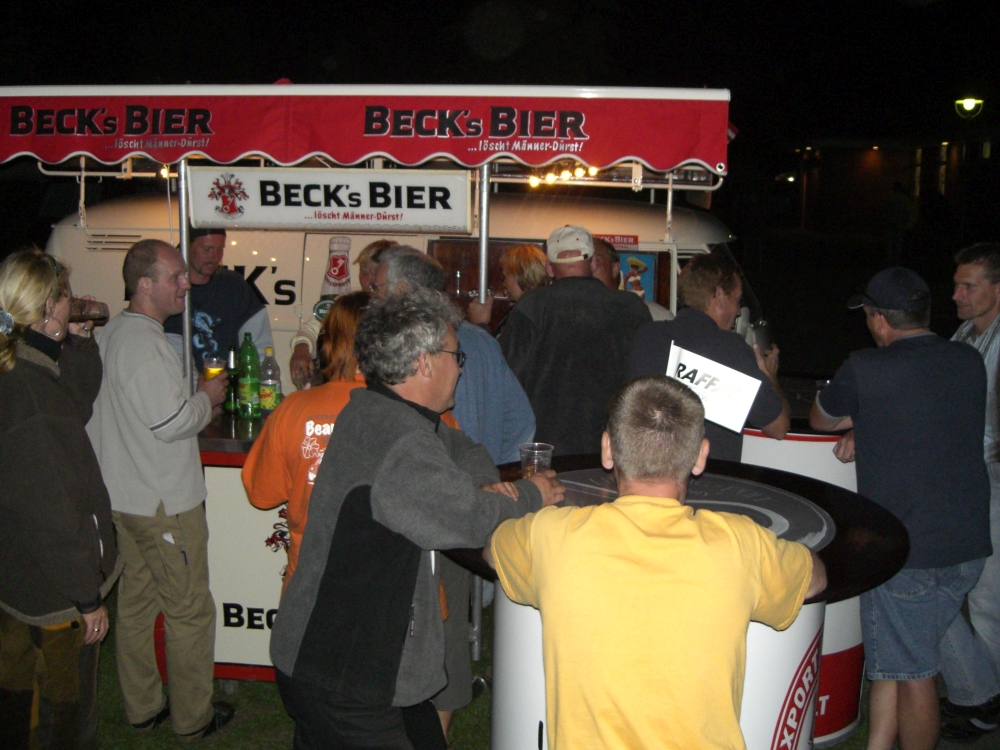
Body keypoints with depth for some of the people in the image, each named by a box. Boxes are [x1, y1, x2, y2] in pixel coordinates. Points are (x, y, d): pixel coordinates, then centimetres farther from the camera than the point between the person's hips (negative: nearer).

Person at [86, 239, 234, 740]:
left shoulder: (111, 333, 9)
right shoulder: (143, 341, -22)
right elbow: (170, 422, -25)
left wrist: (192, 398, 18)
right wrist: (207, 398, -8)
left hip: (124, 495, 10)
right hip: (164, 502, -10)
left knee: (135, 602, 17)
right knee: (189, 610, 4)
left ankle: (142, 707, 31)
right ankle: (192, 718, 16)